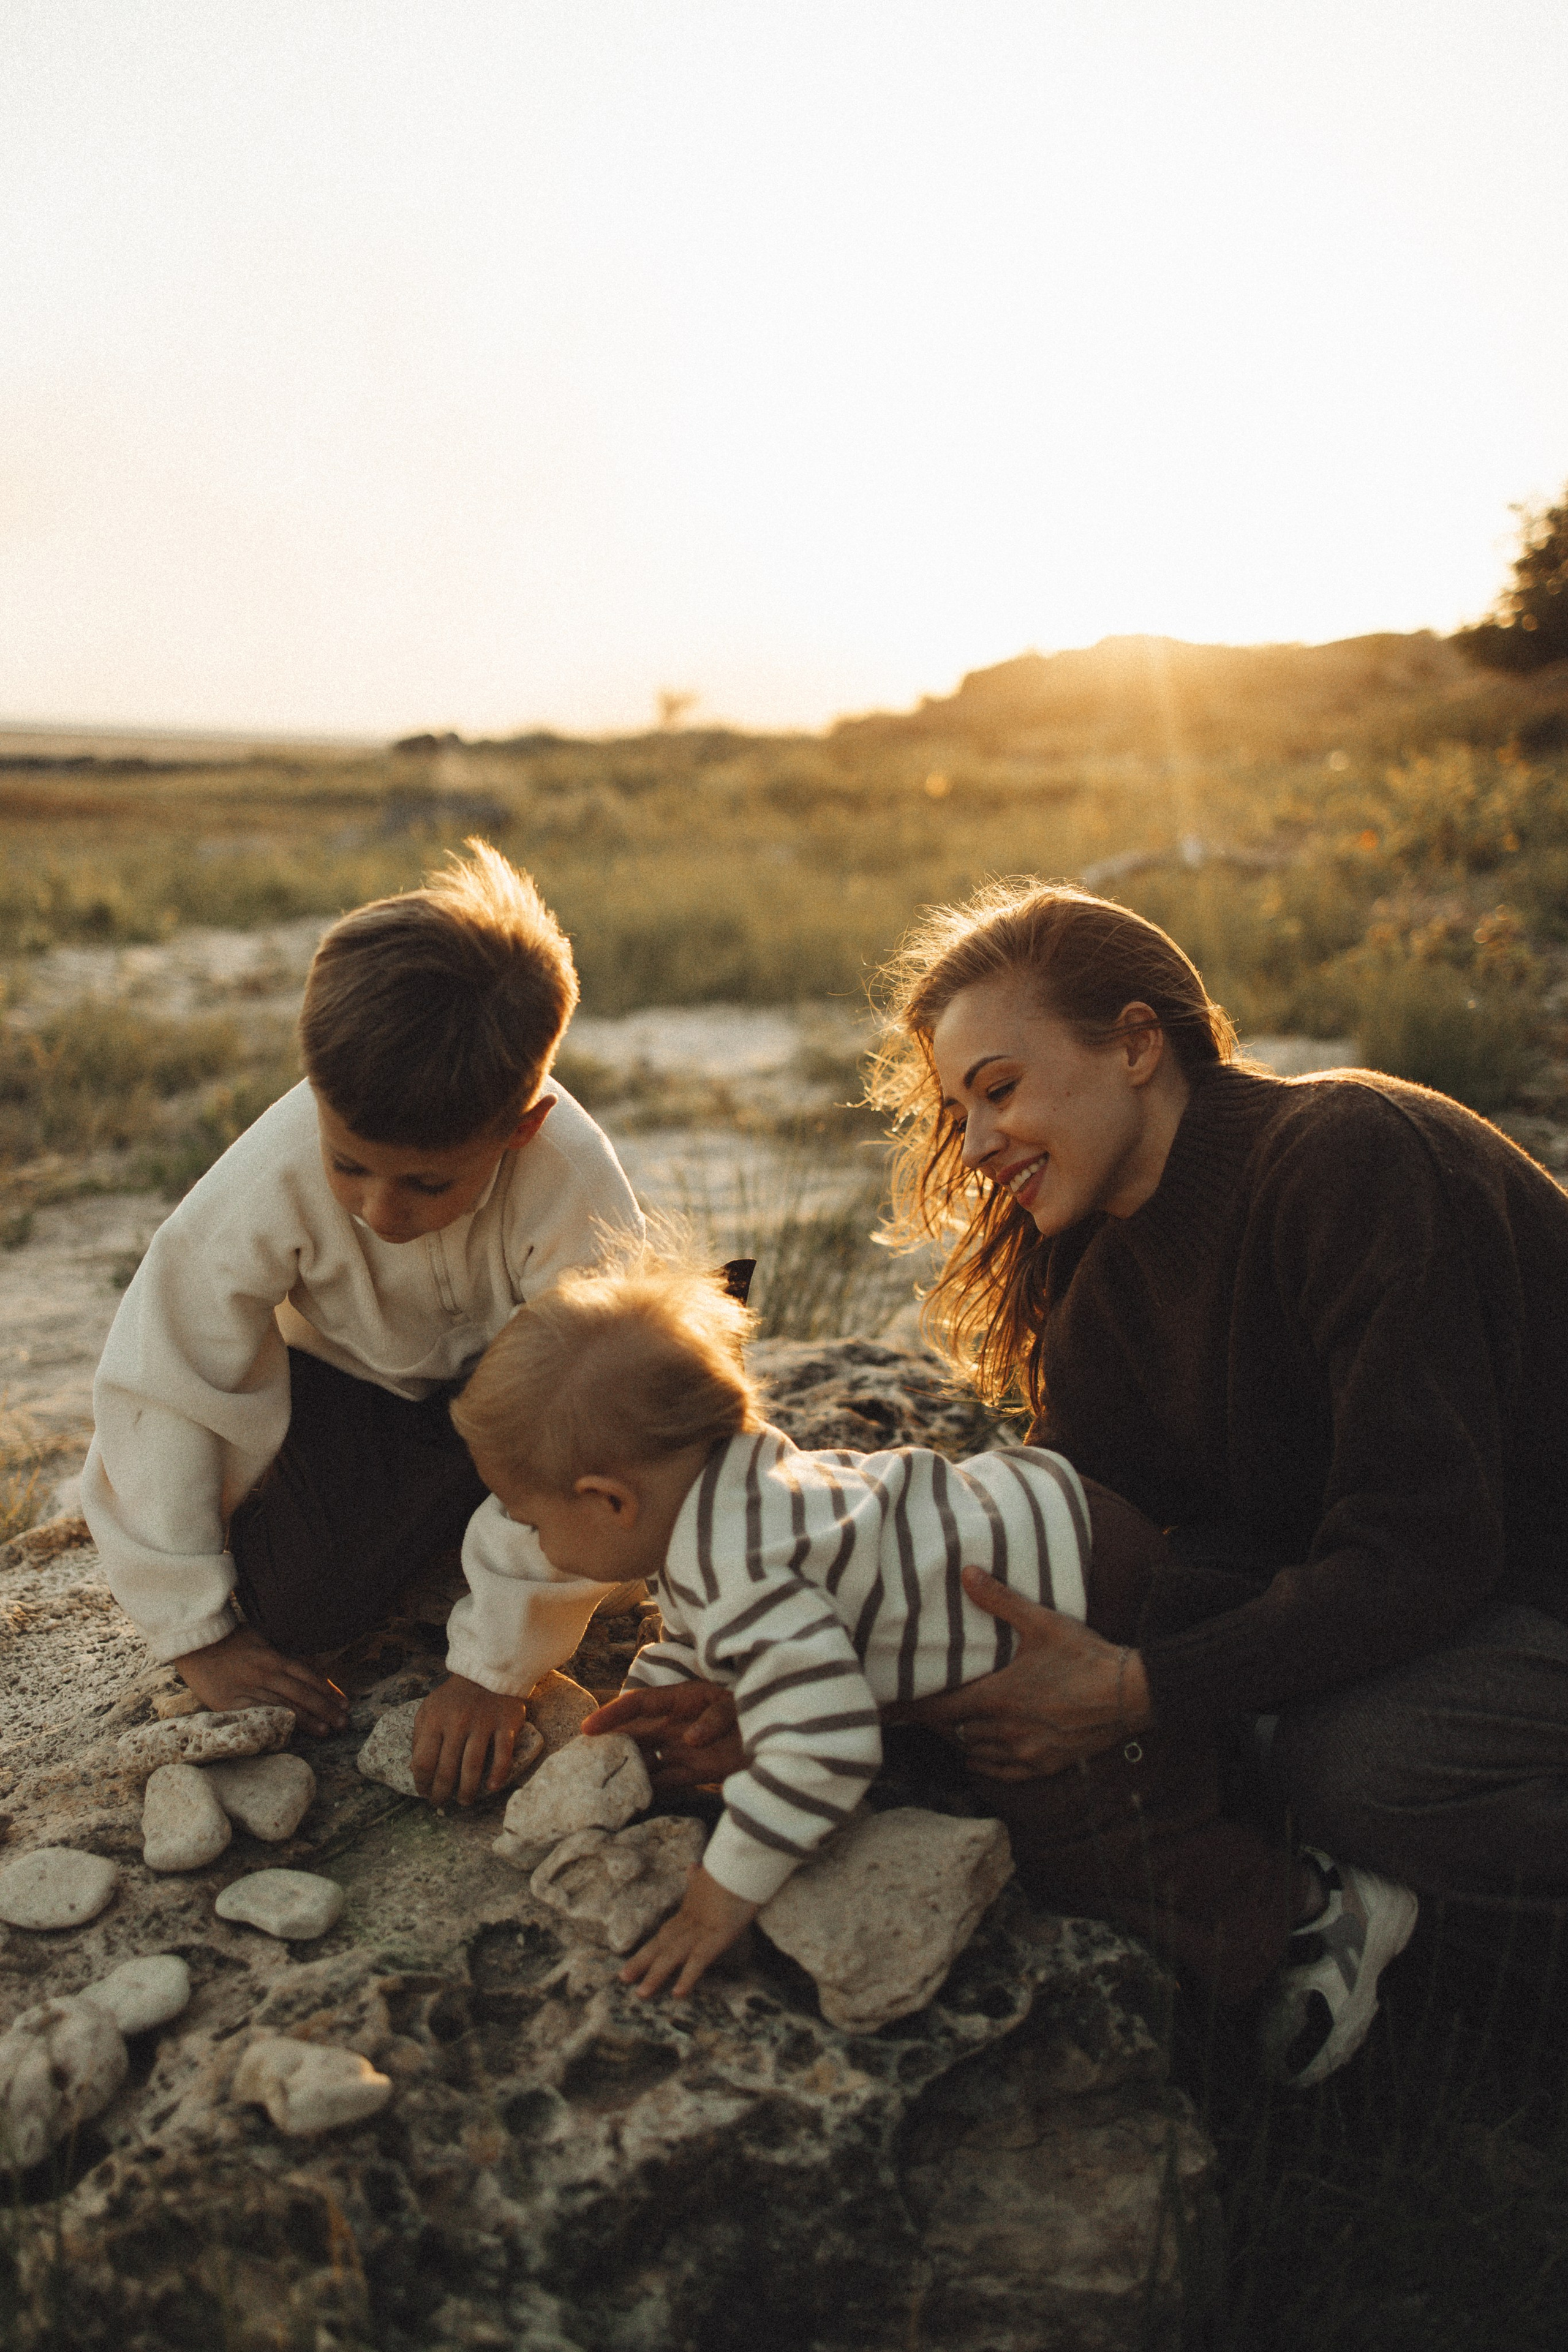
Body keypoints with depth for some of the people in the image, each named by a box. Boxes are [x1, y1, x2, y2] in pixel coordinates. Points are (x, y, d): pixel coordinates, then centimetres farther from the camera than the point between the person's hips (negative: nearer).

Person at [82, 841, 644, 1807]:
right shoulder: (273, 1173, -32)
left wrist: (497, 1666, -32)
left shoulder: (573, 1182, -37)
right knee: (290, 1605, -20)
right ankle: (456, 1507, 10)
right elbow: (160, 1390, -23)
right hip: (351, 1380, 1)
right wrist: (199, 1631, -21)